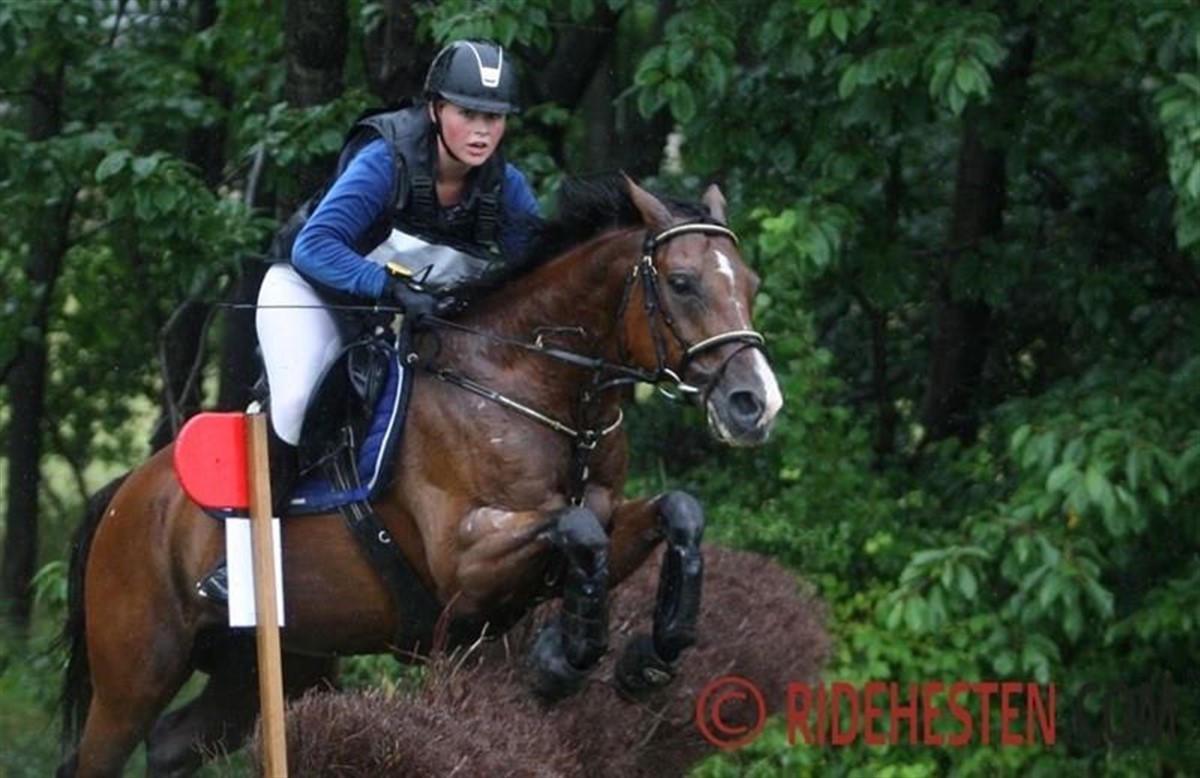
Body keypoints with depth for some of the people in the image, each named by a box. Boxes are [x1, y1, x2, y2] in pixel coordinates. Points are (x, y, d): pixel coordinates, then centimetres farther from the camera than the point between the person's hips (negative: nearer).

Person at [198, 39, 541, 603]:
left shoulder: (504, 186, -16)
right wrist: (393, 288, -51)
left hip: (417, 308, 6)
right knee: (298, 399, -27)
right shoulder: (387, 161, -31)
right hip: (312, 289, -6)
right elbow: (315, 246, -37)